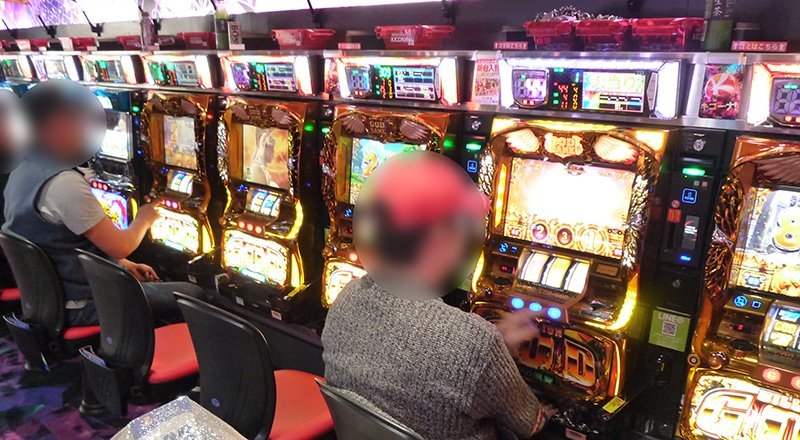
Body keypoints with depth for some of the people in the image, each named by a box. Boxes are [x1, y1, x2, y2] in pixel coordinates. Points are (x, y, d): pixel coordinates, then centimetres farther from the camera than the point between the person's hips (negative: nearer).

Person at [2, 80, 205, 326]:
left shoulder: (22, 173, 5)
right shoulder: (64, 184, -26)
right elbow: (120, 247, -22)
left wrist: (124, 265, 9)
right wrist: (144, 219, -1)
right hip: (79, 304, -10)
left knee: (157, 285, 26)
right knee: (193, 295, 0)